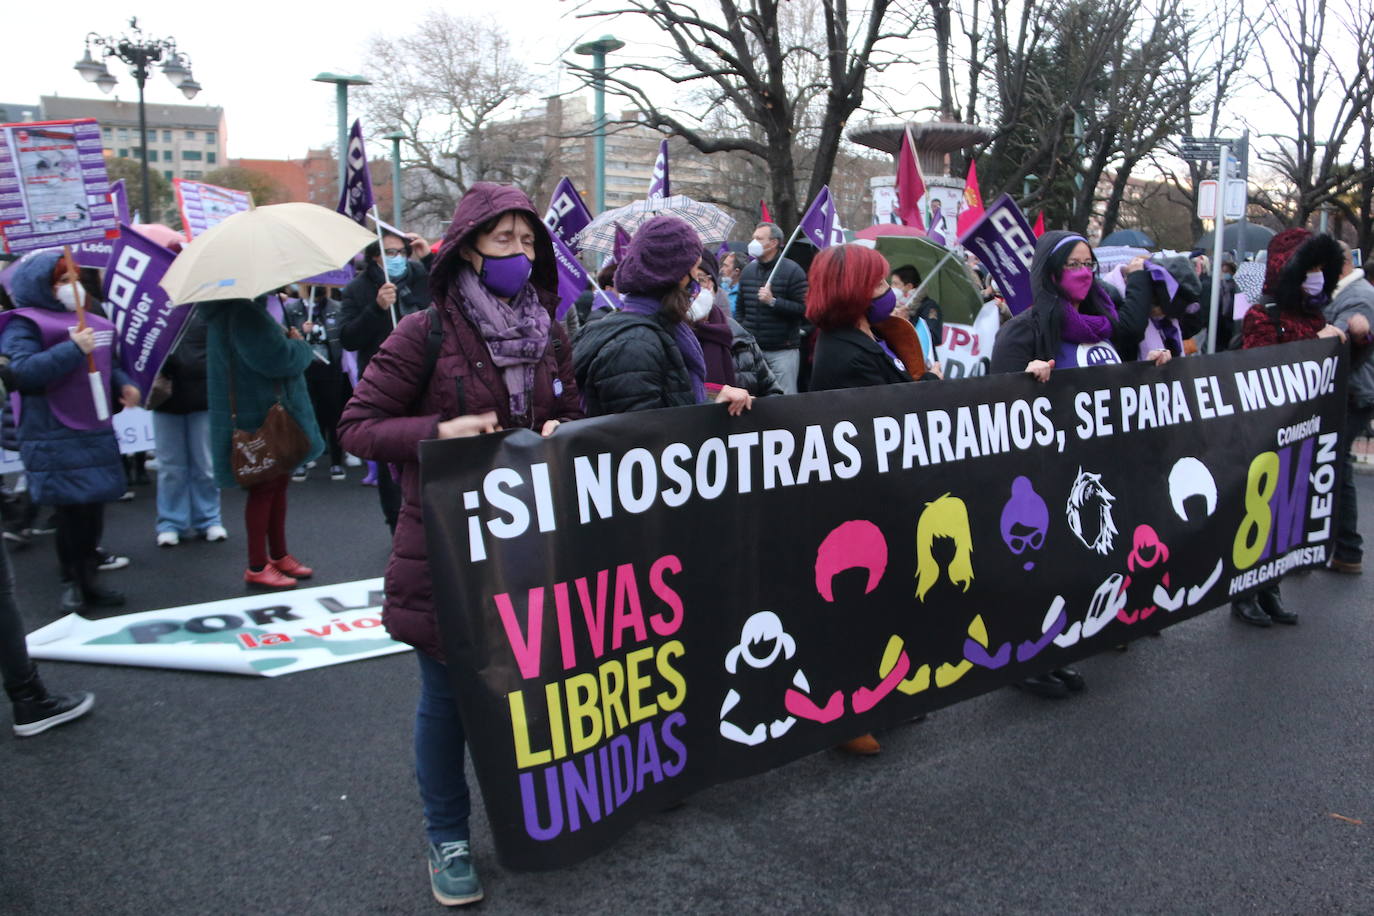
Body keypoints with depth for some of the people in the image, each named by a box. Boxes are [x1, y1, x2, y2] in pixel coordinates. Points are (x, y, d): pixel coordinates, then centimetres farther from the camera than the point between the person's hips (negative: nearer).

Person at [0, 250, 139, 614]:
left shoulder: (91, 322, 15)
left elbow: (109, 363, 26)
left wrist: (124, 385, 6)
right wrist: (74, 349, -26)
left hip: (97, 432, 7)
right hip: (57, 439, -7)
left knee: (94, 508, 12)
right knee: (71, 510, -4)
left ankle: (89, 579, 24)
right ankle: (72, 584, 11)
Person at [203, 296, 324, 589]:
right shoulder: (244, 312, -22)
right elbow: (276, 359, -27)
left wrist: (287, 338, 0)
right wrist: (300, 346, -9)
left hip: (272, 409, 10)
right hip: (258, 413, -10)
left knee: (278, 482, 17)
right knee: (265, 486, 0)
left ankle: (278, 556, 30)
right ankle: (257, 567, 11)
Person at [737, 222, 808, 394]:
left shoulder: (792, 270, -6)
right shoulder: (748, 270, 12)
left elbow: (803, 308, -14)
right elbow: (740, 307, 20)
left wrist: (773, 301, -22)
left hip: (783, 350, -5)